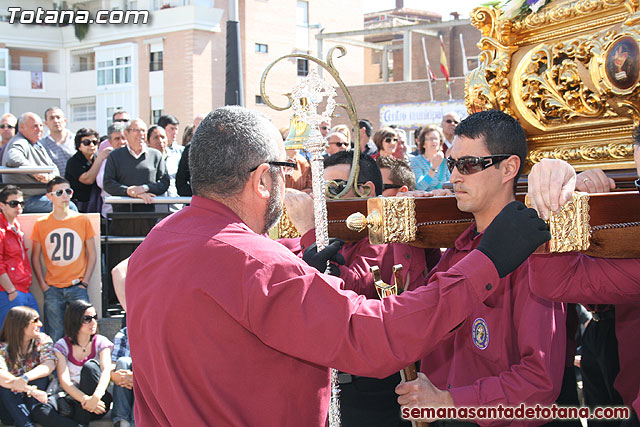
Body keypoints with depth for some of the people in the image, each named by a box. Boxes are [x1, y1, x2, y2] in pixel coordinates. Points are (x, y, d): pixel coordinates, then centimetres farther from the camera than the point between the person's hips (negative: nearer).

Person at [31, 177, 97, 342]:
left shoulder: (82, 220, 3)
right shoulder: (41, 224, 4)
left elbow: (91, 254, 7)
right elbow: (35, 257, 10)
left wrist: (84, 283, -1)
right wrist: (43, 285, 1)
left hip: (77, 287, 0)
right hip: (53, 289, 0)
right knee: (54, 336, 1)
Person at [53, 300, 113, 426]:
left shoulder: (101, 342, 2)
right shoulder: (62, 346, 1)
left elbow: (106, 370, -17)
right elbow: (64, 380, -13)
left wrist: (96, 397, -38)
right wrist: (85, 400, -32)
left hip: (98, 401, 1)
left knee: (90, 366, -29)